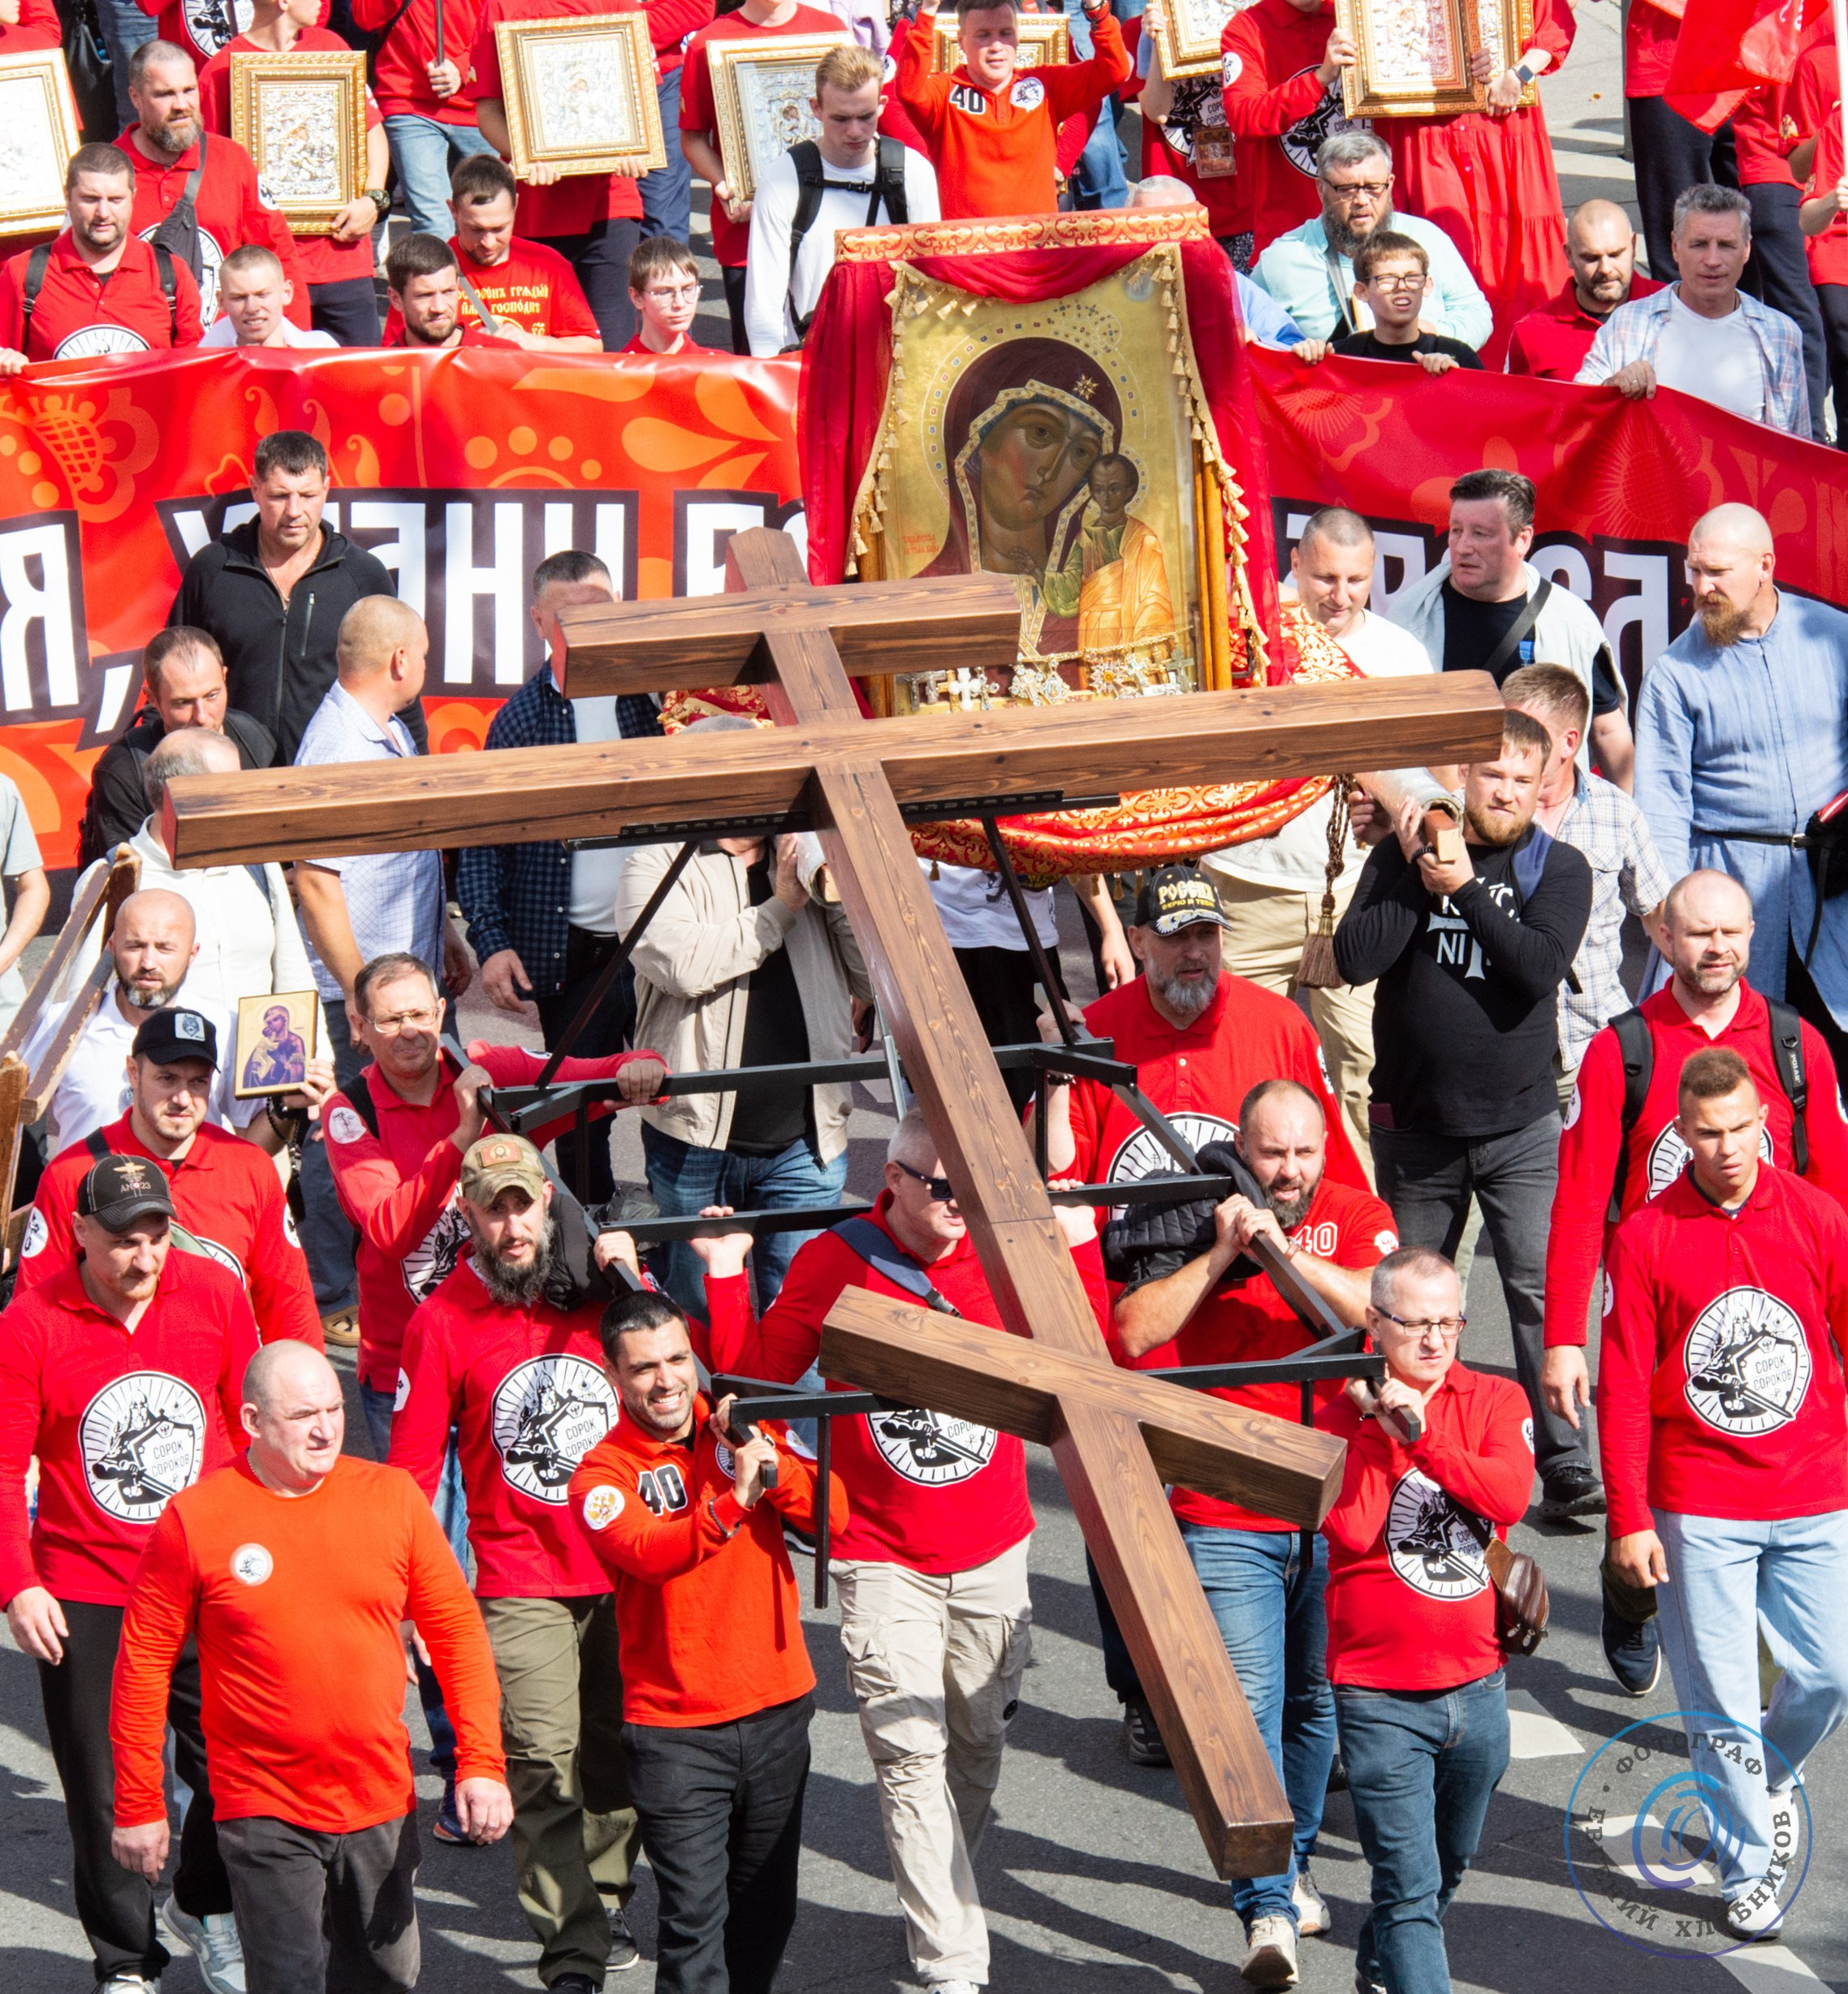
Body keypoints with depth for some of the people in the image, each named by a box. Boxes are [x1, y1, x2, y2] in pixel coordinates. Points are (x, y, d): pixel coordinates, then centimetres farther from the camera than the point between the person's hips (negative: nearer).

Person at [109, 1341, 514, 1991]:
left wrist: (482, 1762, -3)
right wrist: (138, 1804, -1)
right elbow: (145, 1663, -2)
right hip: (264, 1813, -3)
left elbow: (457, 1629, 4)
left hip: (382, 1805, 3)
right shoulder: (194, 1518, -7)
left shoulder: (393, 1496, 0)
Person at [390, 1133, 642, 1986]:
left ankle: (605, 1903, 30)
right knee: (544, 1763, -10)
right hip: (521, 1586, -3)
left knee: (617, 1752, 11)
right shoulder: (442, 1321, -2)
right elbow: (411, 1470, 1)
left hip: (625, 1569, 3)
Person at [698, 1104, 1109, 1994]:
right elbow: (755, 1378, 3)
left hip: (992, 1554, 3)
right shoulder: (833, 1261, -6)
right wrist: (727, 1278, -8)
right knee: (912, 1754, -11)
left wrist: (1079, 1250, 1)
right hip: (883, 1559, -3)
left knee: (977, 1743, 12)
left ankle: (937, 1908, 35)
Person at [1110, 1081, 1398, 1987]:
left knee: (1315, 1701, 14)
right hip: (1227, 1520, -2)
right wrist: (1220, 1254, -17)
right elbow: (1135, 1334, -11)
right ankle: (1269, 1914, -8)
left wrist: (1284, 1246, -23)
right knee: (1247, 1706, -9)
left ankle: (1288, 1868, 34)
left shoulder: (1355, 1217, 2)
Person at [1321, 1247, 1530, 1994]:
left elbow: (1510, 1496, -15)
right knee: (1409, 1885, -11)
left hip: (1477, 1686, 4)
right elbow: (1352, 1529, -18)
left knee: (1447, 1871, 23)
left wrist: (1422, 1435, -19)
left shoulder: (1494, 1401, 4)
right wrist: (1381, 1430, -19)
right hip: (1380, 1696, -4)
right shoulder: (1346, 1413, -3)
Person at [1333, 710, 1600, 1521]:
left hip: (1522, 1126, -2)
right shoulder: (1403, 852, 2)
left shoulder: (1557, 868, 0)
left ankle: (1564, 1464, -8)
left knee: (1540, 1293, -11)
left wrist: (1465, 889, -18)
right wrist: (1416, 876, -15)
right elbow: (1355, 958, -11)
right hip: (1415, 1124, 2)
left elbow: (1540, 967, -17)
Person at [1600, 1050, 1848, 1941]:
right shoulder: (1647, 1237, -4)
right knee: (1720, 1702, 2)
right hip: (1698, 1509, -1)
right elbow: (1623, 1388, -3)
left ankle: (1773, 1773, 35)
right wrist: (1629, 1519, -5)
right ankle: (1746, 1868, 17)